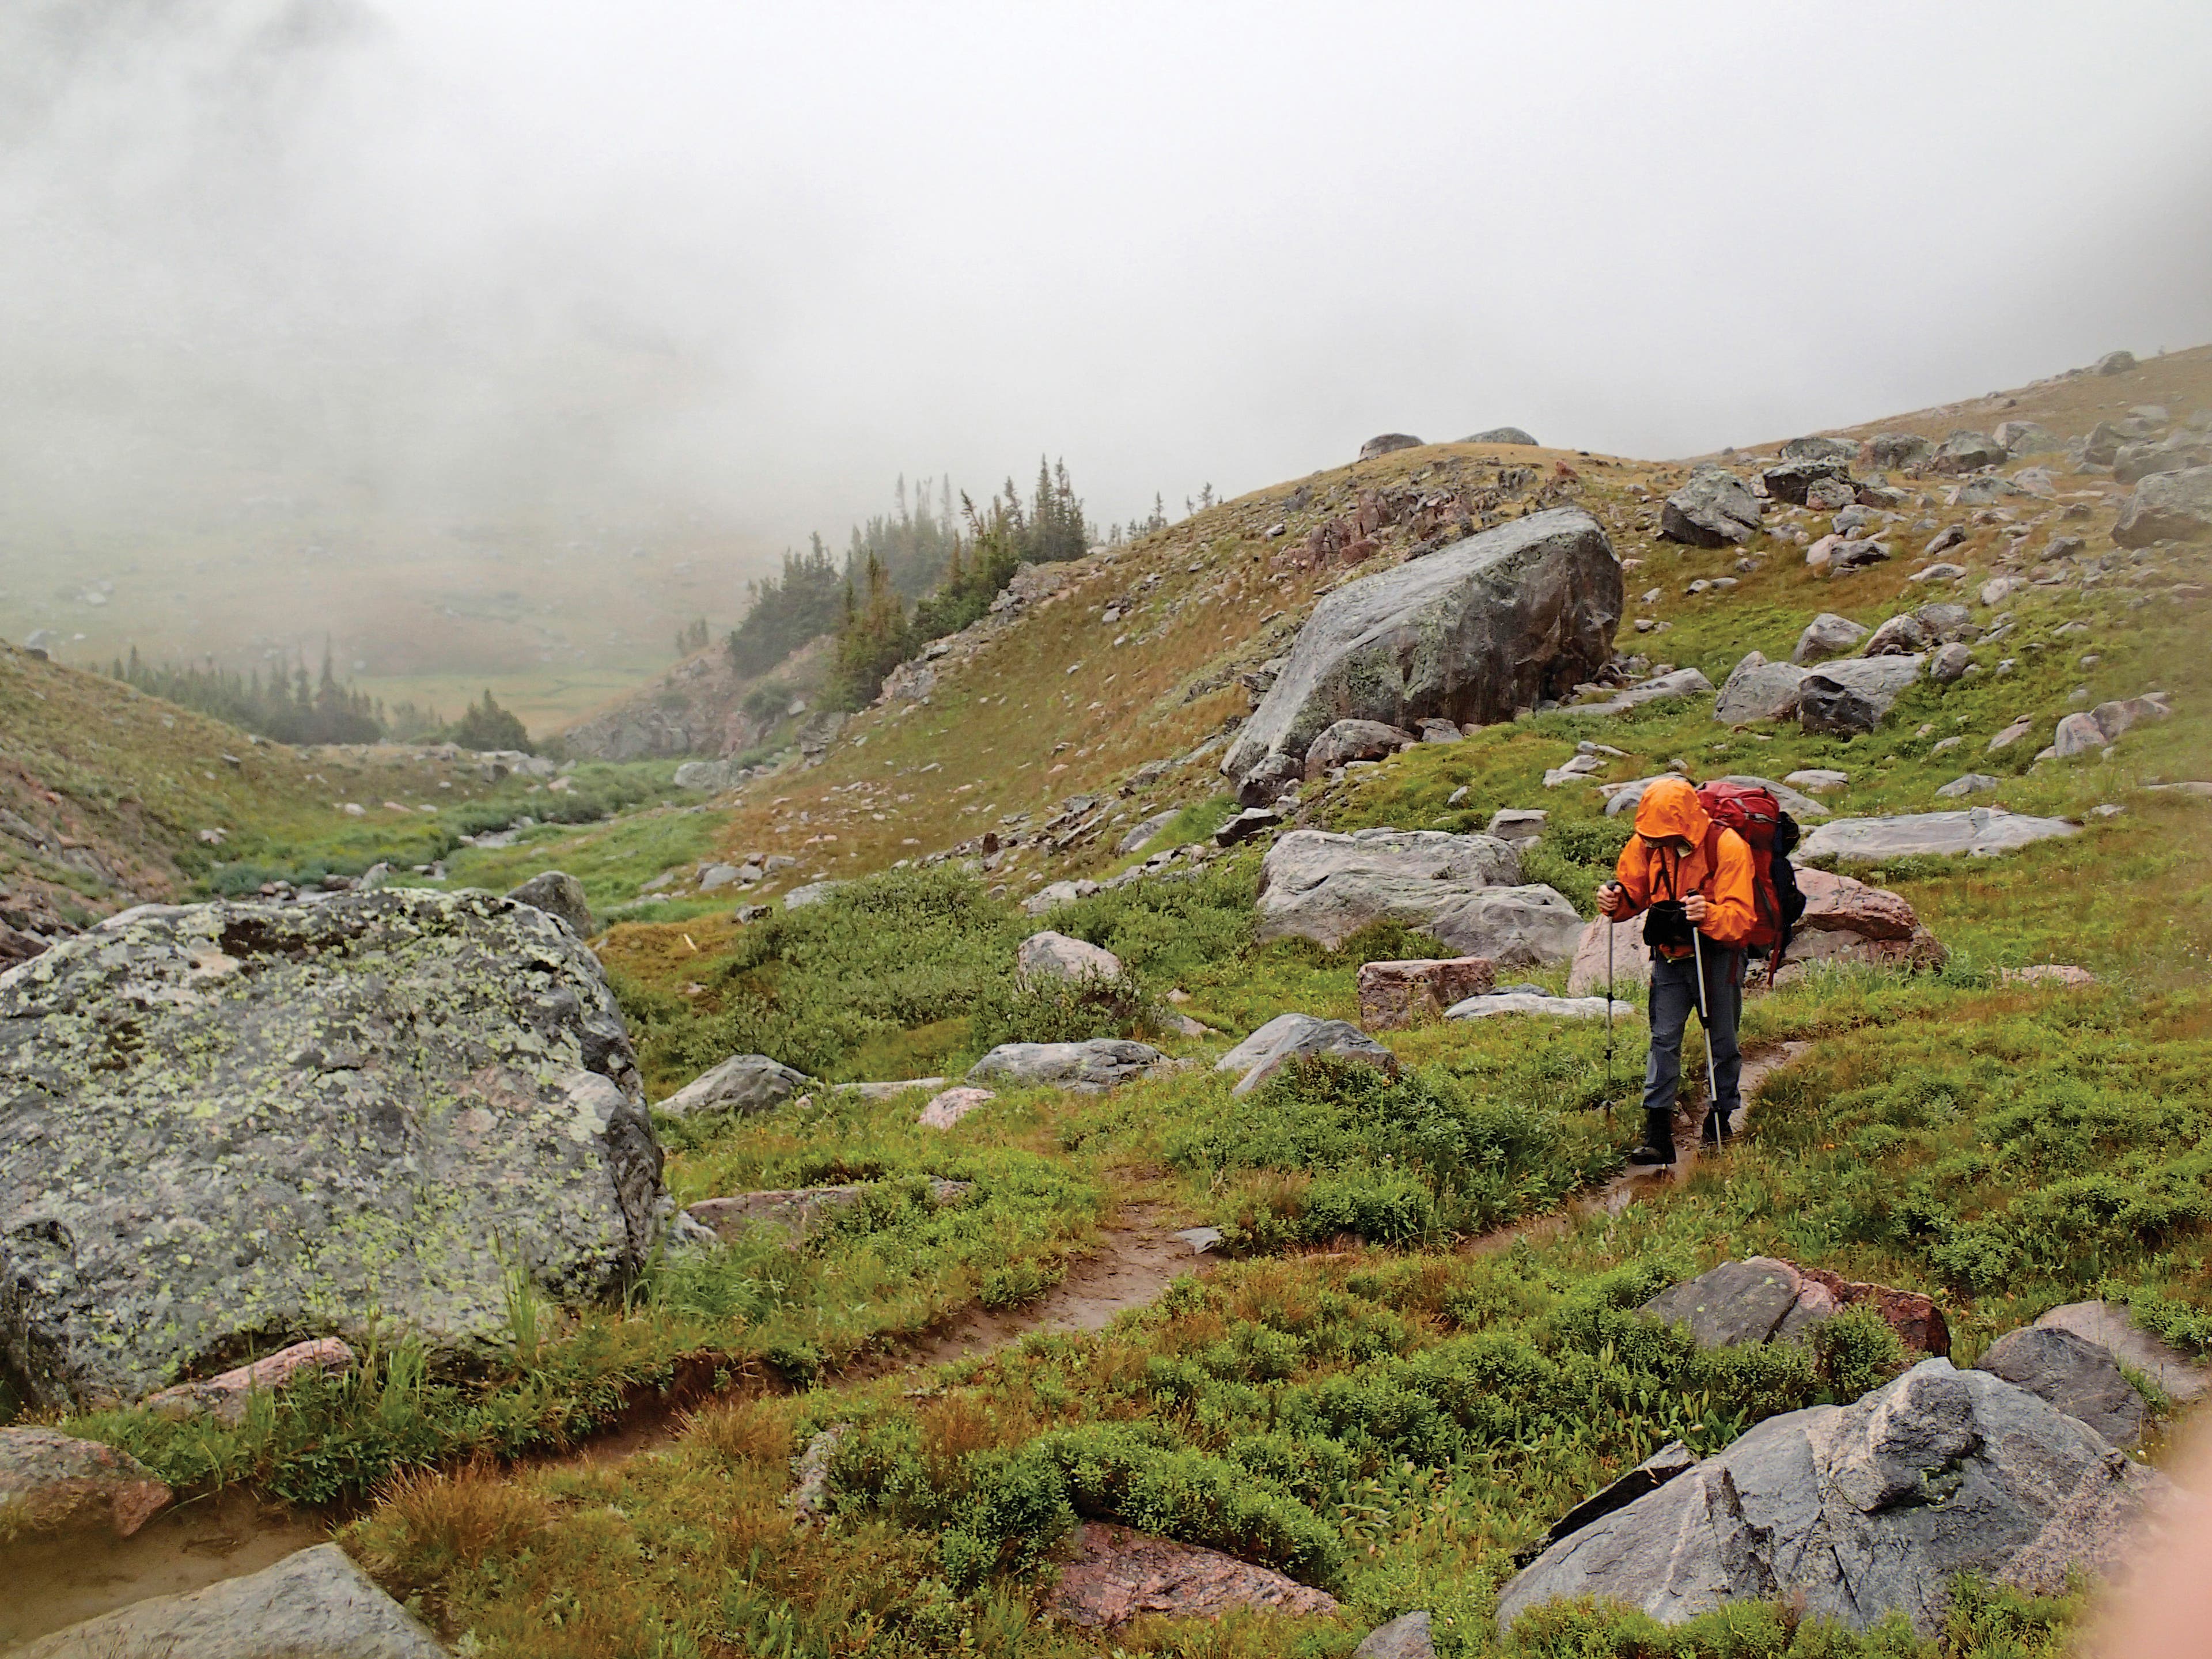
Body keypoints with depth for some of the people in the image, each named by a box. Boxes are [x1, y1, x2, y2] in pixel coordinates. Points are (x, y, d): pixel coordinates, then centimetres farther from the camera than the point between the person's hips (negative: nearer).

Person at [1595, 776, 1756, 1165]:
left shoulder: (1728, 847, -19)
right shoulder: (1646, 844, -5)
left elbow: (1740, 916, -24)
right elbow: (1633, 892, 6)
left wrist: (1709, 914, -45)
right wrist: (1615, 901, -17)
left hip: (1716, 955, -3)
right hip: (1669, 956, 3)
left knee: (1722, 1041, 7)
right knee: (1663, 1038, -3)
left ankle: (1720, 1121, 24)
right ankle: (1657, 1135, -4)